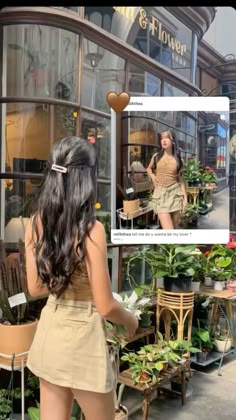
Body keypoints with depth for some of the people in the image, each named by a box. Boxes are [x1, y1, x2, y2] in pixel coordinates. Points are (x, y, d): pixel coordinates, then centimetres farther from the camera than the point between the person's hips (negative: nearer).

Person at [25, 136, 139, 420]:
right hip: (82, 337, -5)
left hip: (49, 332, 6)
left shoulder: (35, 223, -6)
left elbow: (35, 289, 4)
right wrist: (131, 321, 2)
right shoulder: (91, 230, -23)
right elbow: (105, 307, -17)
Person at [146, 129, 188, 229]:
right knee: (168, 232, -12)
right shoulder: (156, 156, 5)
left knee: (173, 228, 7)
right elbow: (149, 168, 25)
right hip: (160, 194, -1)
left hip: (175, 193, 2)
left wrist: (185, 197, 3)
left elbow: (180, 179, 10)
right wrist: (152, 176, 4)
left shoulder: (178, 159, 5)